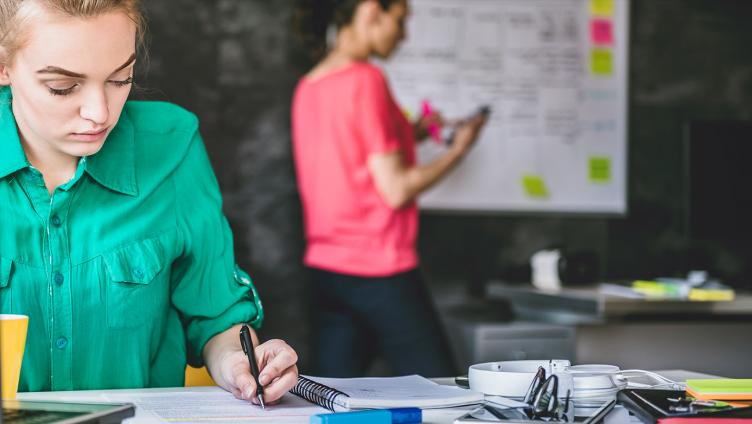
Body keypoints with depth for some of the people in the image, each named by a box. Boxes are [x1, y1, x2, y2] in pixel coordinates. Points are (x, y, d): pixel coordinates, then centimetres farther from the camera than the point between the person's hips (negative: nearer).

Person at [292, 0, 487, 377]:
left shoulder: (307, 87, 10)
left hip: (324, 271, 8)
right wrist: (458, 150, -2)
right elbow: (395, 190, -15)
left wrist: (408, 136, 18)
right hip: (380, 272, -8)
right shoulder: (366, 80, -14)